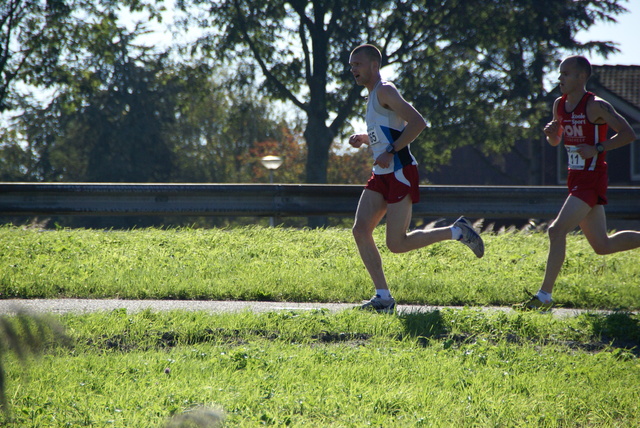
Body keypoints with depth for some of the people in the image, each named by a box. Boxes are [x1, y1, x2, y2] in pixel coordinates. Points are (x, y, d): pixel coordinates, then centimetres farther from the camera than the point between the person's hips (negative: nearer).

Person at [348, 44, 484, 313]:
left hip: (400, 173, -9)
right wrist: (363, 139, 12)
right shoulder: (372, 96, 19)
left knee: (396, 244, -10)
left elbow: (418, 123, -21)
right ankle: (383, 297, -3)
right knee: (360, 230, -5)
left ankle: (458, 232, 7)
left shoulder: (385, 91, -10)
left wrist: (390, 151, -23)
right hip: (381, 175, 9)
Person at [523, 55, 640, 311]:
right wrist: (551, 133, -1)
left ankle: (544, 296, -13)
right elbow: (555, 142, 23)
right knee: (602, 246, 13)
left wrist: (597, 149, -23)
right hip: (576, 180, 9)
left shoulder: (595, 106, -13)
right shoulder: (559, 105, 9)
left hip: (592, 181, -9)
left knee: (557, 230, -18)